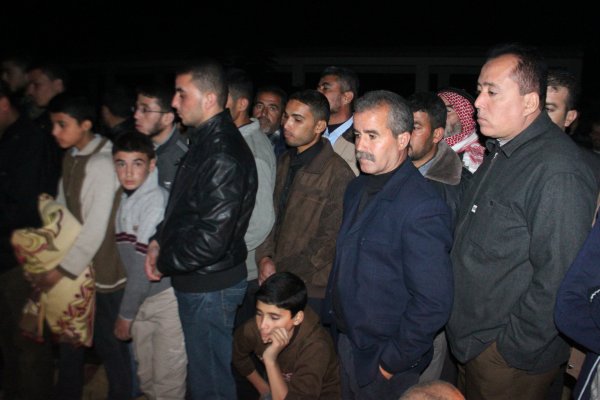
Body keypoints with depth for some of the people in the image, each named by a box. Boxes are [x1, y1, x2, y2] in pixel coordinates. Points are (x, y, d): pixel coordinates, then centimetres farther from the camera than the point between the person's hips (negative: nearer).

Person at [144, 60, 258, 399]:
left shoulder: (224, 157, -25)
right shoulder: (206, 141, 7)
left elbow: (211, 239, -28)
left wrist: (164, 263, -12)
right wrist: (160, 241, 3)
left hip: (211, 286, -9)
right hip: (196, 280, 9)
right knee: (203, 370, 25)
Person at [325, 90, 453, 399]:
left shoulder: (422, 208, -24)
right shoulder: (357, 188, 4)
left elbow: (434, 303, -24)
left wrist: (394, 361, -17)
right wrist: (333, 310, 10)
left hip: (384, 363, -7)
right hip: (347, 342, 7)